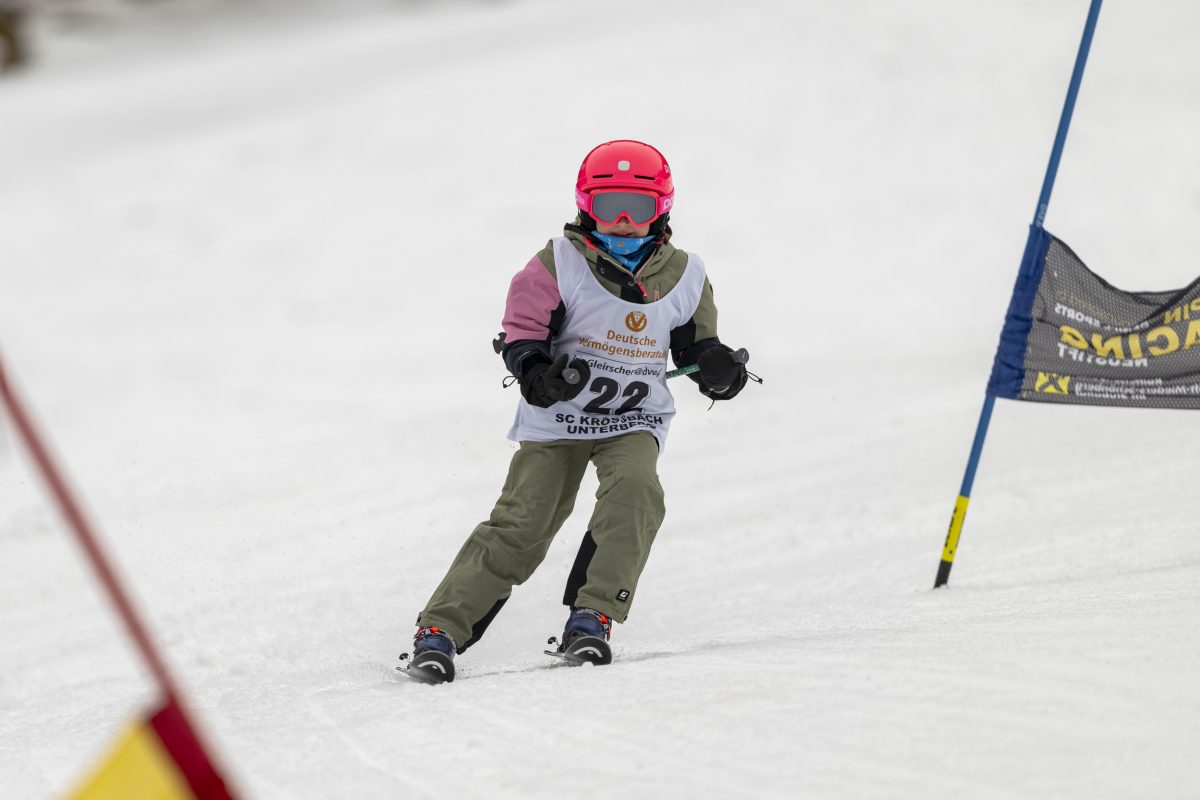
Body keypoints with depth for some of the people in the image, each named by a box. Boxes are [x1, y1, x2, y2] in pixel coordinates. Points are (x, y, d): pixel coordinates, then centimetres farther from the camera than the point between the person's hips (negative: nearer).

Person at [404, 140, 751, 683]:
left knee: (635, 492, -29)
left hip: (633, 420, 2)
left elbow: (696, 343, 15)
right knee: (520, 526, -11)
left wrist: (716, 366, -7)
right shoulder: (560, 265, -7)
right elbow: (522, 327, -6)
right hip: (558, 415, -2)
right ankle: (439, 631, -6)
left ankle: (591, 618, -24)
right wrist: (533, 366, -27)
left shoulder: (682, 278, 3)